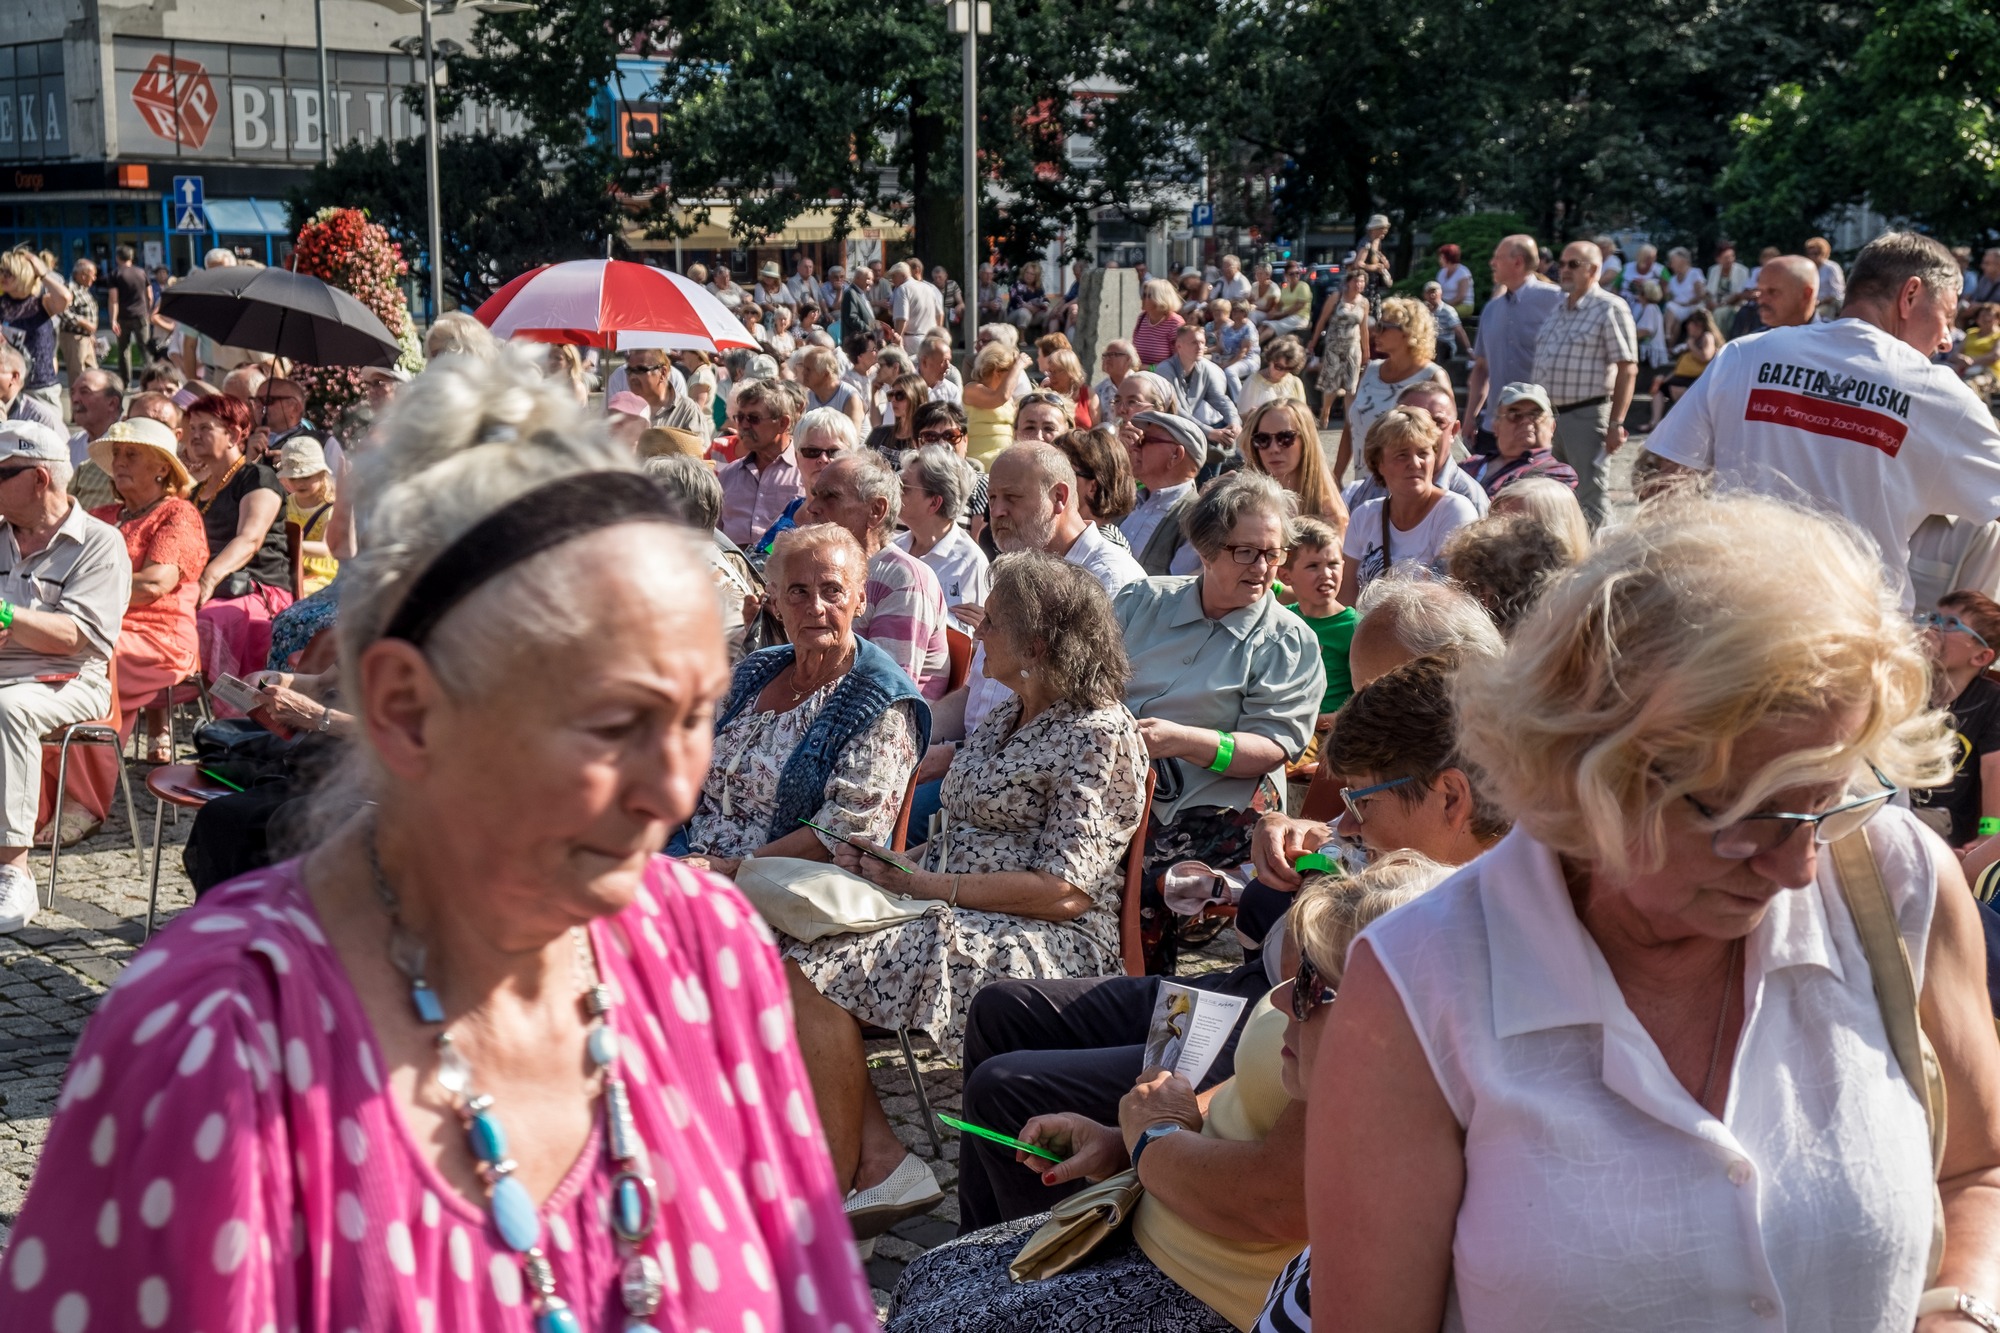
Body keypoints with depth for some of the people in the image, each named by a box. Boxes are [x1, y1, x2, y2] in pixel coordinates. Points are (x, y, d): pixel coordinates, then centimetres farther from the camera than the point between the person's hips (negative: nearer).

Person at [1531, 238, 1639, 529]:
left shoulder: (1610, 309, -7)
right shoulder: (1556, 309, 15)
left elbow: (1627, 369, -12)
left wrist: (1616, 423, -17)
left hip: (1586, 415, -8)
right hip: (1547, 415, 8)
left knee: (1590, 499, -4)